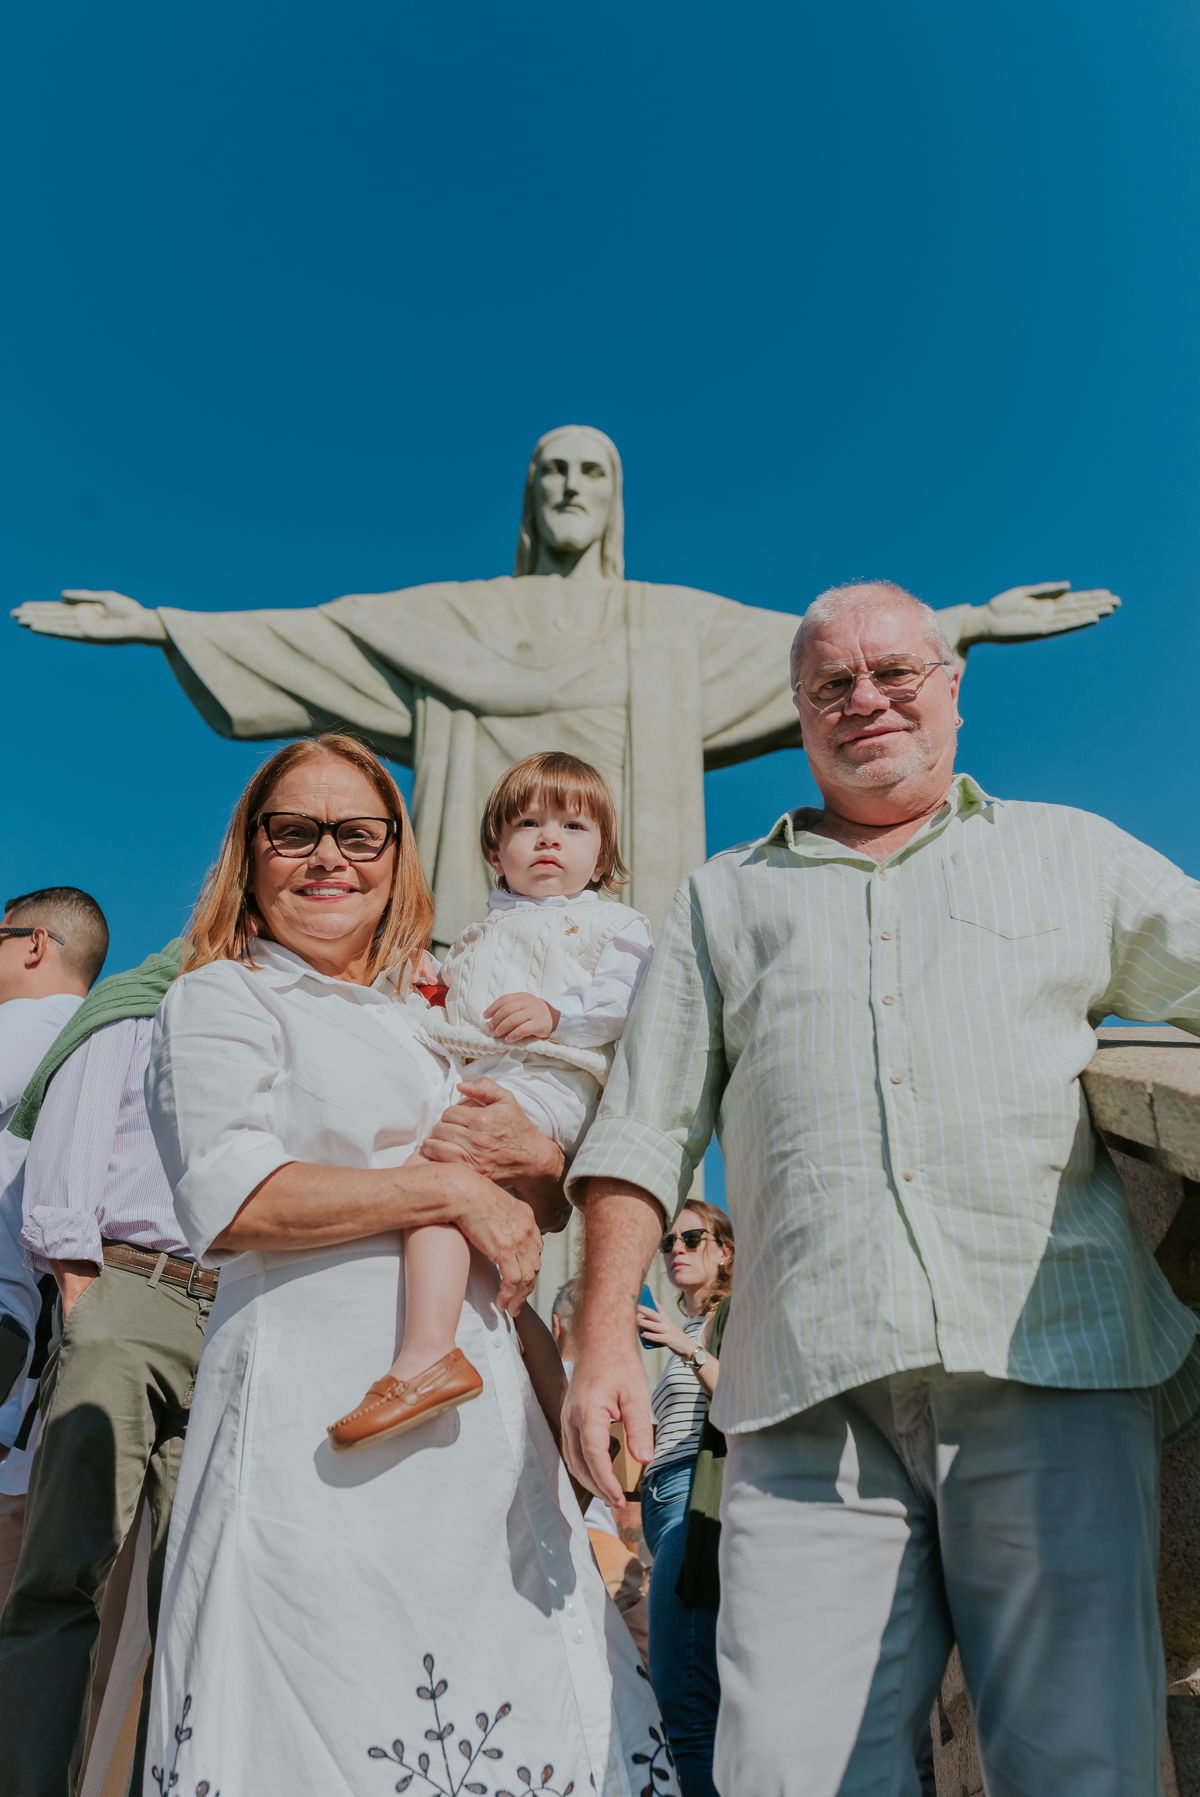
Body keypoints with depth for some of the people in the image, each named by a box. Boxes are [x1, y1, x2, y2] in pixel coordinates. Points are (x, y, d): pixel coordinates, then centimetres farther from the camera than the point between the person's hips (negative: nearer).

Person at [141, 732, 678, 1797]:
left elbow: (552, 1210, 21)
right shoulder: (224, 999, 2)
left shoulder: (430, 1018, 20)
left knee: (538, 1708, 6)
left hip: (482, 1416, 6)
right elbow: (231, 1206, -15)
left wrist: (533, 1155, -3)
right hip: (316, 1417, -6)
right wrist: (454, 1191, -11)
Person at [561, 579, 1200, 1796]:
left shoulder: (1070, 854, 18)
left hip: (1050, 1360, 0)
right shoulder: (724, 899, 18)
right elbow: (642, 1132, 13)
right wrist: (604, 1339, 3)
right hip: (813, 1391, 1)